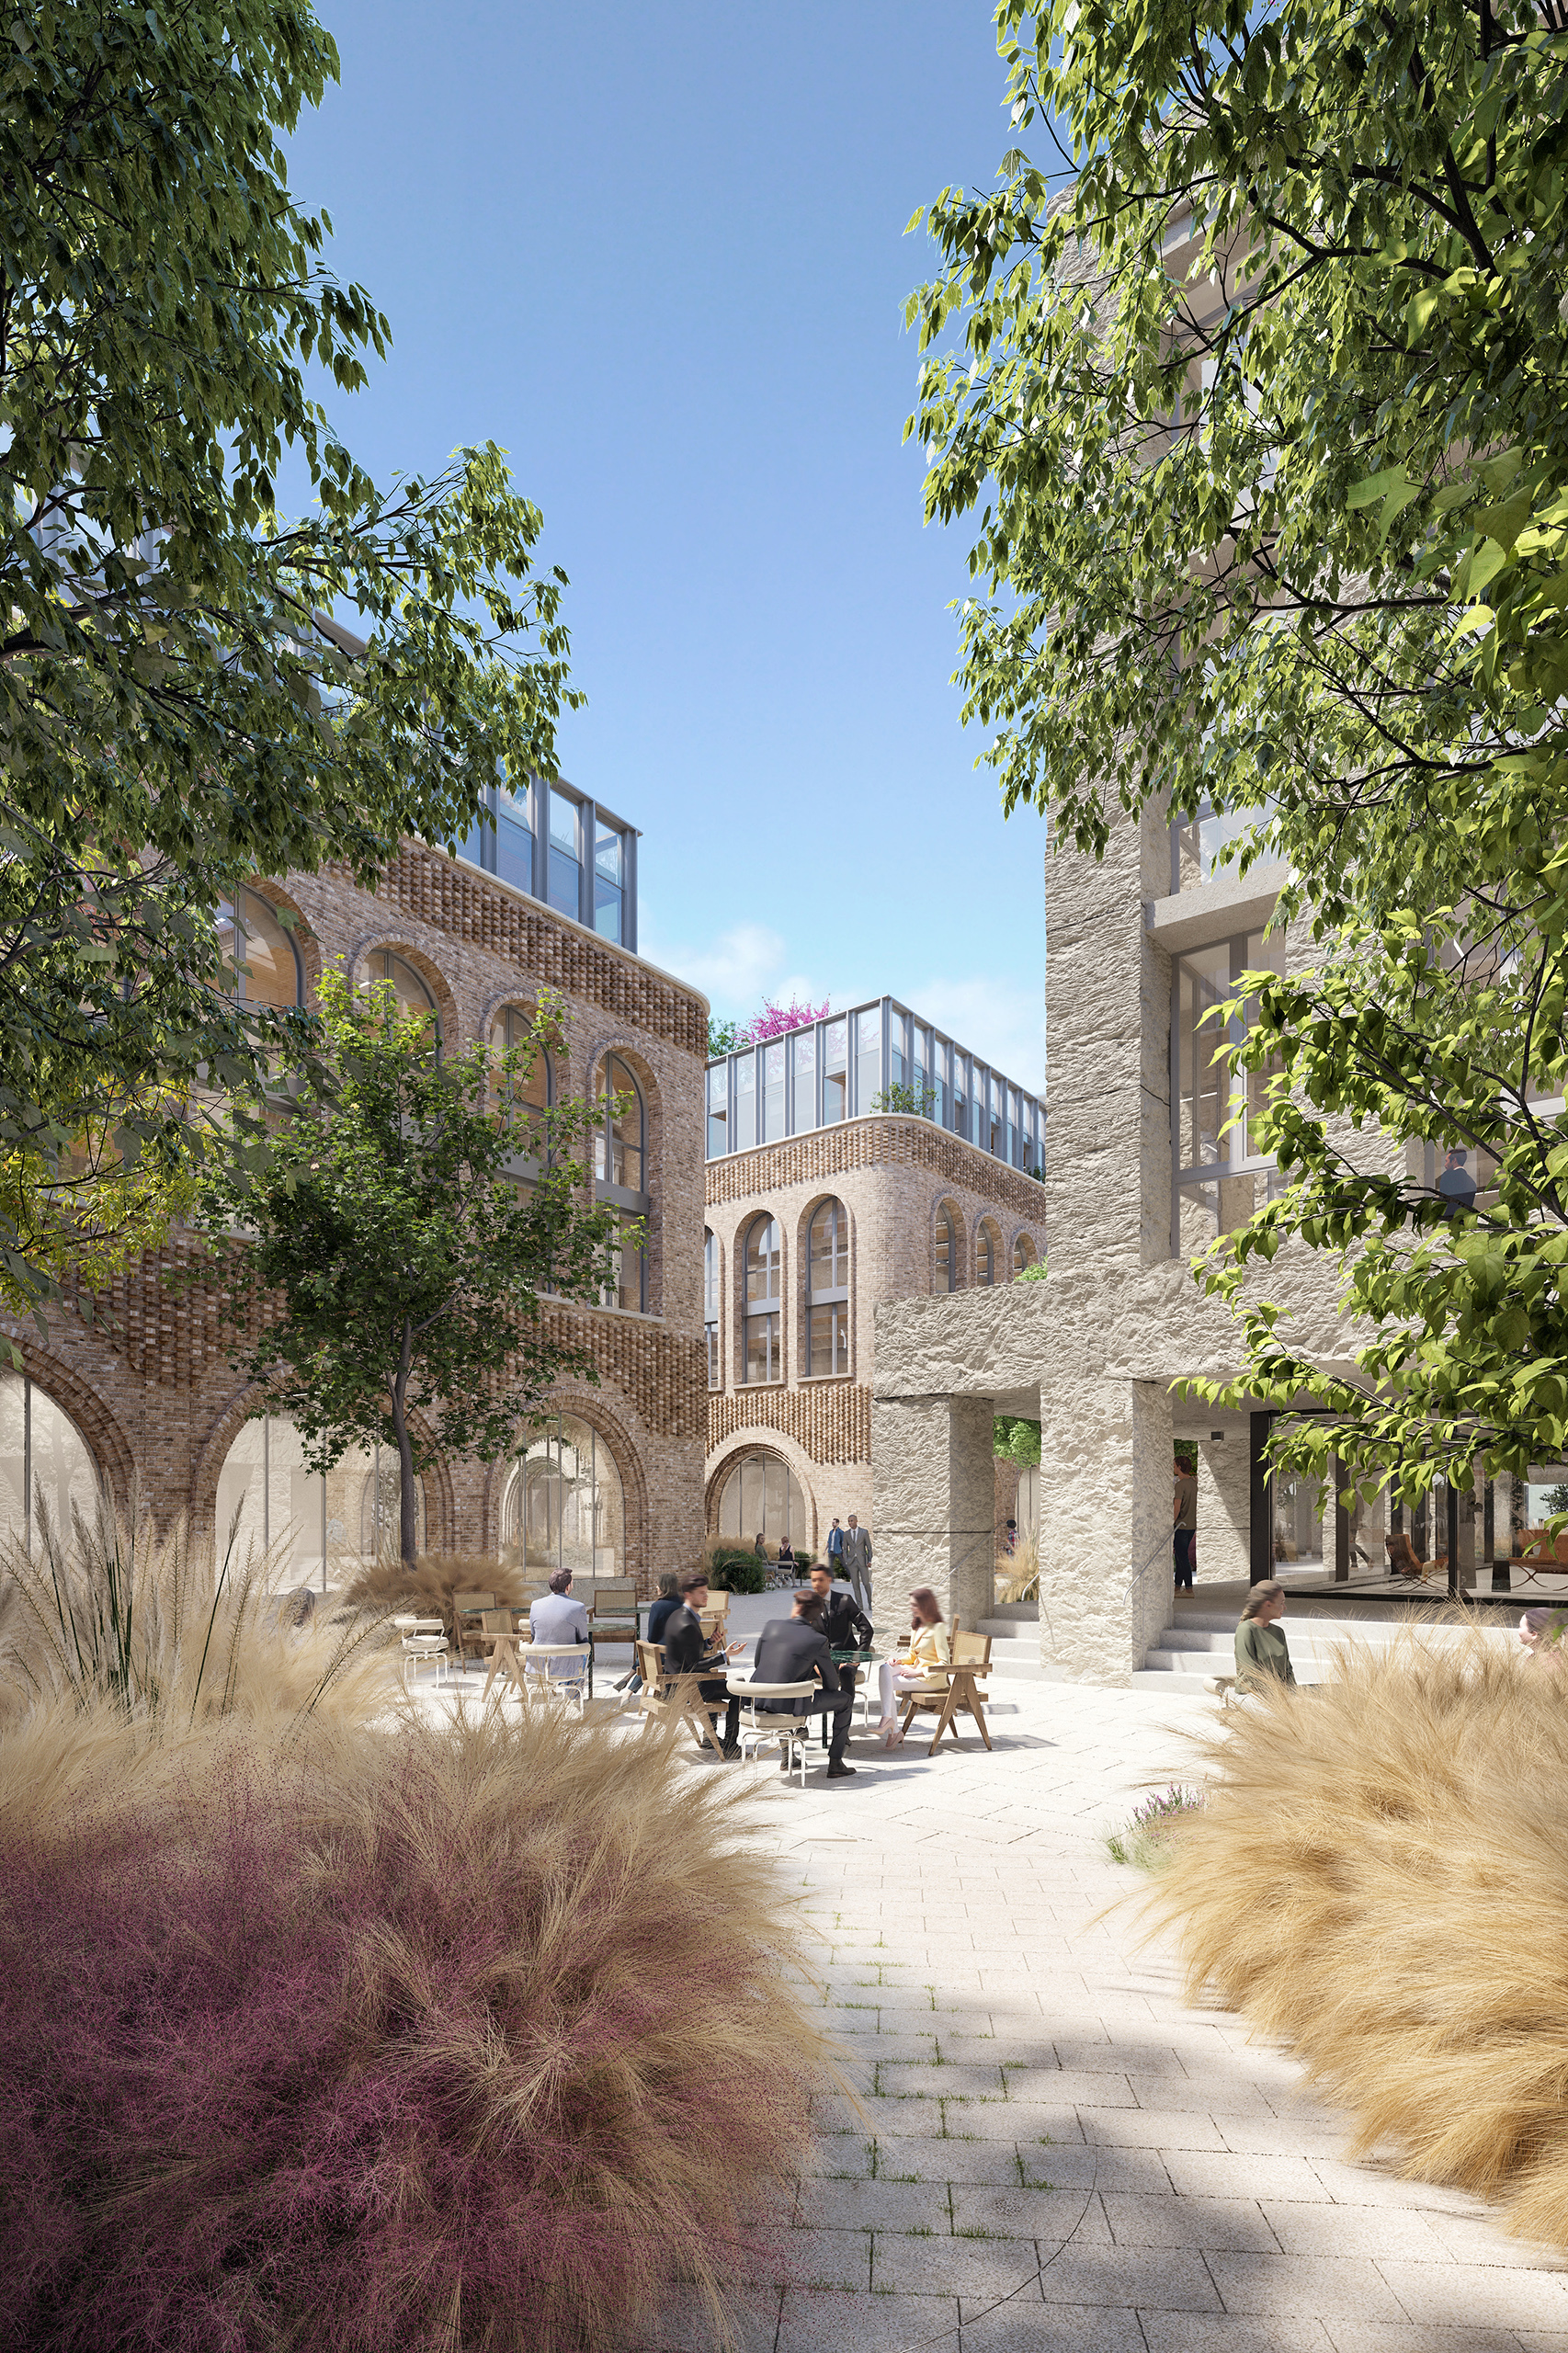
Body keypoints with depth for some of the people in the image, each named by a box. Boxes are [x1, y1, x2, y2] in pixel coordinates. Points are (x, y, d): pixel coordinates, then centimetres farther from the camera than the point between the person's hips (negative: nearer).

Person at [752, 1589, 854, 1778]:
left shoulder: (771, 1625, 1)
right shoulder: (818, 1640, -8)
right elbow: (832, 1685, 0)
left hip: (758, 1701, 5)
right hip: (789, 1706, -5)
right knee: (844, 1700, 16)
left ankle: (787, 1759, 44)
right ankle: (835, 1765, 18)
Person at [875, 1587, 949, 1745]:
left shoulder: (938, 1628, -13)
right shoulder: (916, 1625, 12)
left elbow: (944, 1664, -15)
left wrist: (918, 1672, -17)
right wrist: (898, 1661, 0)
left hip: (931, 1678, -8)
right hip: (916, 1669, 8)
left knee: (888, 1684, -21)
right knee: (884, 1669, -20)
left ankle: (893, 1731, -12)